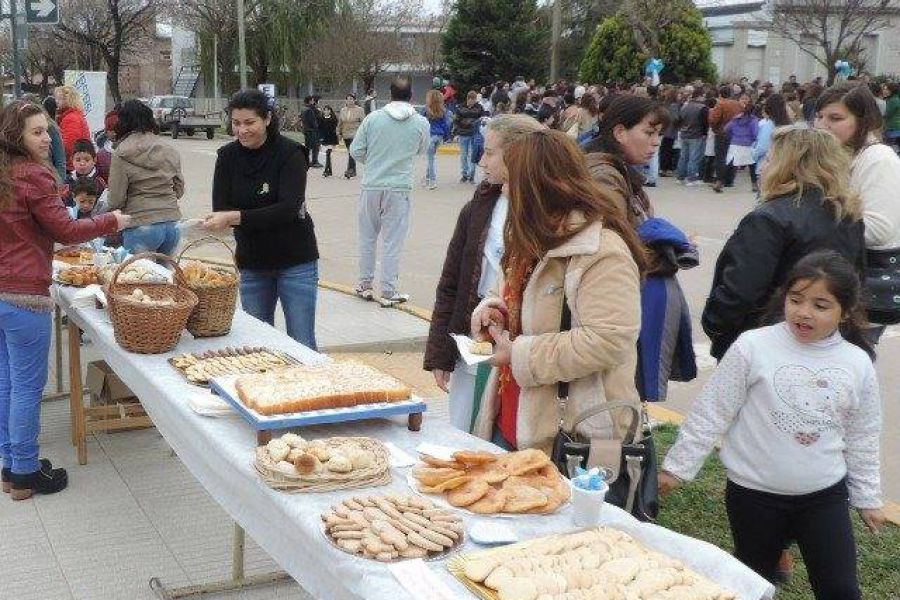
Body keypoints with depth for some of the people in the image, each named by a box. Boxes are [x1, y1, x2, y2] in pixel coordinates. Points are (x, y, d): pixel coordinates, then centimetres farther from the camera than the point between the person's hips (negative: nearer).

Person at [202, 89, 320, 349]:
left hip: (295, 261, -4)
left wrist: (236, 217, -34)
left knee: (301, 344, 0)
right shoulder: (228, 156, 0)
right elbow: (221, 208, -5)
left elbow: (289, 209, -25)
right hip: (252, 263, 4)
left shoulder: (289, 153, -13)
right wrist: (219, 219, -28)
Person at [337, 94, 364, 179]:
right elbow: (340, 122, 17)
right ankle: (353, 171, 18)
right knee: (350, 152, 11)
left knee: (352, 152, -18)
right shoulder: (343, 110, 12)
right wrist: (339, 133, 12)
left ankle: (350, 170, -18)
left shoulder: (359, 110, -2)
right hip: (346, 135, 5)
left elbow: (363, 122, -2)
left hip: (355, 134, -5)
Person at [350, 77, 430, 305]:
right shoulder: (421, 123, -4)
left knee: (368, 237, 15)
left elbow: (356, 150, 0)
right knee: (393, 241, 4)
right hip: (398, 188, -1)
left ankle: (365, 285, 25)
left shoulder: (373, 118, -4)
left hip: (371, 186, 1)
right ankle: (389, 291, 9)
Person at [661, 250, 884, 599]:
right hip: (754, 493, -2)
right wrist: (678, 465, -4)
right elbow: (712, 413, -7)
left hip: (825, 495, 2)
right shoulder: (754, 347, -14)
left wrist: (868, 498, 14)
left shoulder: (859, 364, -4)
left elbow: (862, 439, 8)